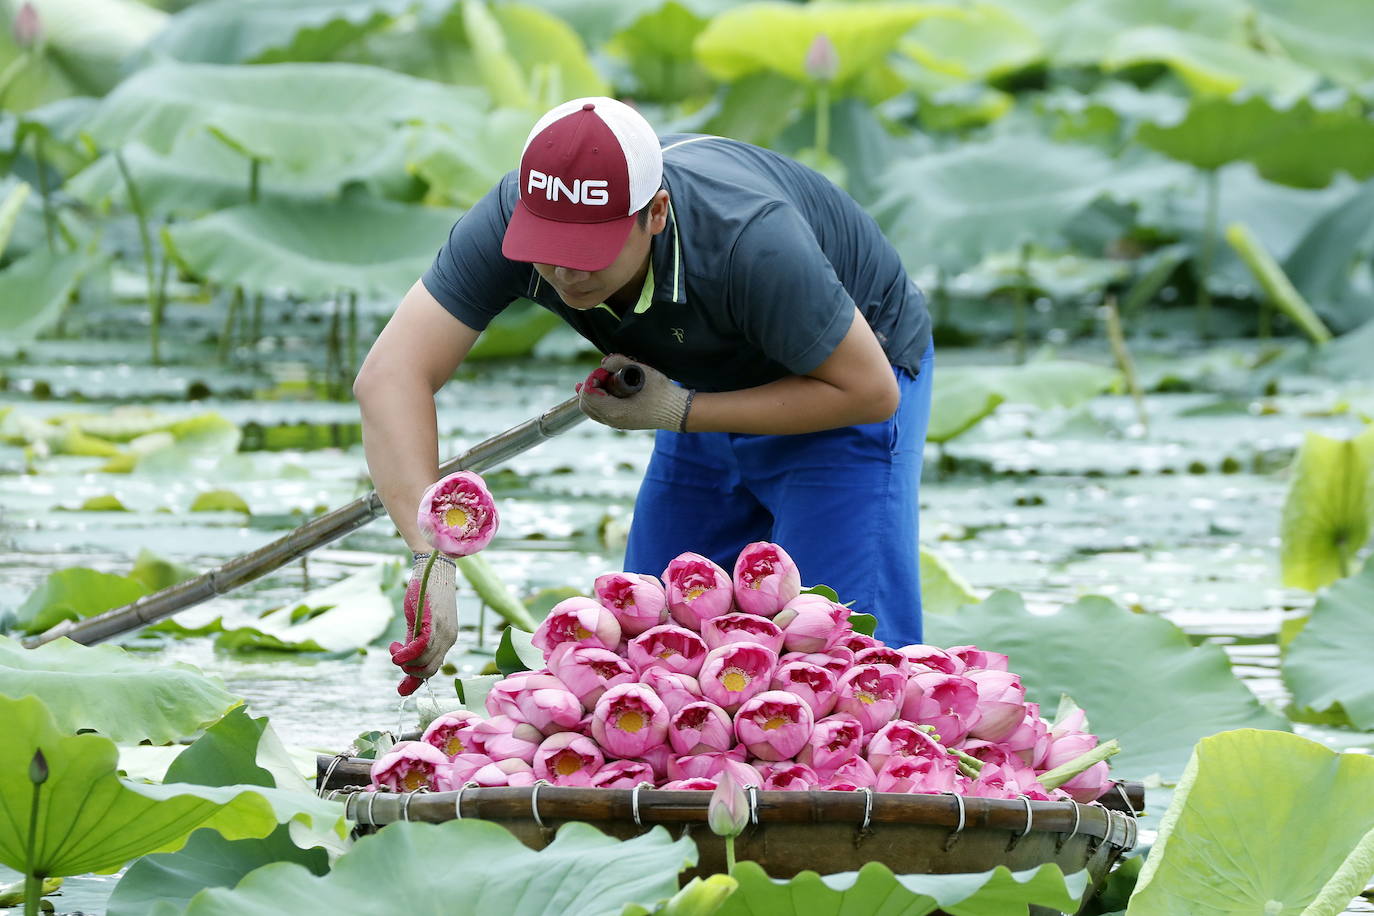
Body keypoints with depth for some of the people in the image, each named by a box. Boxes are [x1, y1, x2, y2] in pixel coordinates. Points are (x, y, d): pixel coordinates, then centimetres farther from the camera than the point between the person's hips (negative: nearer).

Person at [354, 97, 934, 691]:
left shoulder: (748, 243, -41)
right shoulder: (510, 219, -30)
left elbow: (869, 389, -27)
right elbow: (390, 378, -36)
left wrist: (678, 413, -29)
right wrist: (431, 558, -48)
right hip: (718, 386, 5)